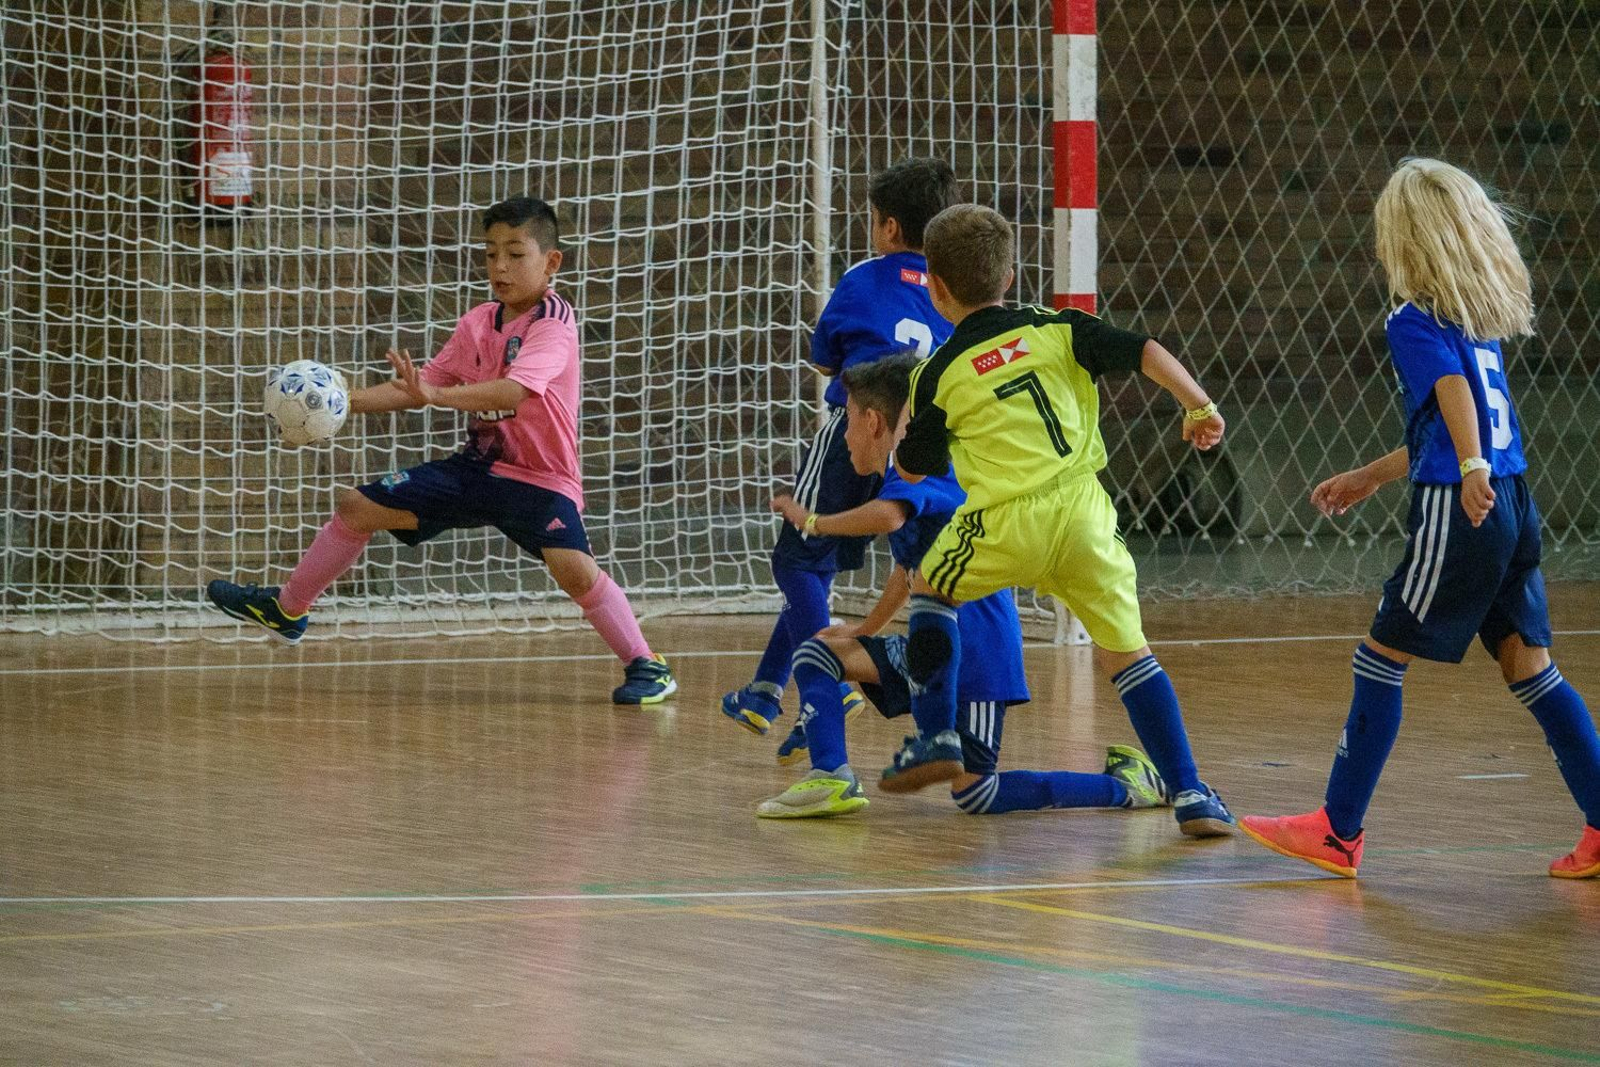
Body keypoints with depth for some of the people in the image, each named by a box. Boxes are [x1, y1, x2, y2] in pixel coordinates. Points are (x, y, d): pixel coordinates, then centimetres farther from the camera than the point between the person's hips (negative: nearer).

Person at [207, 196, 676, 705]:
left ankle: (645, 665, -16)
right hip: (479, 466, 7)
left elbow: (512, 391, -36)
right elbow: (425, 386, 9)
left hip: (541, 478, -7)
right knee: (359, 506, 8)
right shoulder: (478, 323, 3)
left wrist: (435, 394, -47)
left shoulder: (554, 323, -19)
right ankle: (287, 609, 26)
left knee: (572, 565, -32)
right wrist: (346, 401, -2)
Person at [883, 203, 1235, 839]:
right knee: (1125, 650, 8)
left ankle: (936, 738, 20)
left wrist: (904, 430, 36)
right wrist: (1199, 407, 9)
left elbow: (912, 470, 17)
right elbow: (1145, 353, 0)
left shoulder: (939, 376, 6)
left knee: (931, 590, 27)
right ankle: (1189, 795, -2)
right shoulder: (1055, 329, 9)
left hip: (1006, 526, -2)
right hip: (1082, 512, 2)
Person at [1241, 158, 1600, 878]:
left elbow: (1455, 392, -26)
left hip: (1459, 512, -8)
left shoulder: (1415, 321, -6)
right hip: (1512, 506, 8)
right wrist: (1370, 477, 38)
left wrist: (1472, 470, -42)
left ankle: (1338, 831, 7)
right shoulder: (1484, 319, 18)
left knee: (1381, 660, 2)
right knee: (1528, 667, 10)